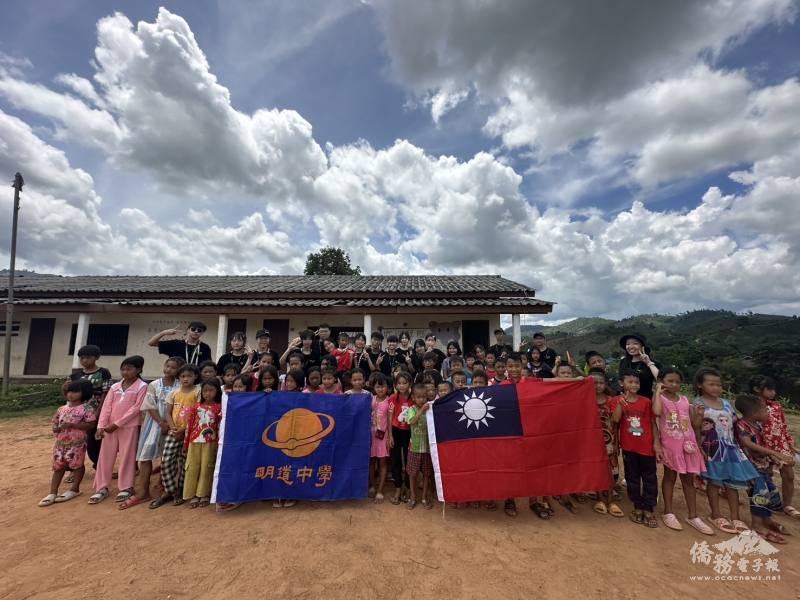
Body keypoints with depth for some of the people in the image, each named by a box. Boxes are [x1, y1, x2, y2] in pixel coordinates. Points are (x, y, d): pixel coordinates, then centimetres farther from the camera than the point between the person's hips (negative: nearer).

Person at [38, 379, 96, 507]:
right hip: (61, 442, 6)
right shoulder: (62, 409, 8)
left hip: (77, 443, -6)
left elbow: (90, 425, -17)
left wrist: (72, 425, -22)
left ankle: (74, 489, 21)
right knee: (58, 466, 11)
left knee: (77, 465, 7)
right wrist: (55, 428, -6)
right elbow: (55, 422, 18)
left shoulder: (86, 409, -13)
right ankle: (53, 493, 19)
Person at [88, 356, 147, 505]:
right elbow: (106, 407, 4)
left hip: (129, 427, -5)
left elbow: (136, 408, -13)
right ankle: (102, 488, 22)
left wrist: (117, 424, -15)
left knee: (126, 457, 3)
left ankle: (126, 488, 15)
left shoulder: (141, 386, -8)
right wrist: (101, 426, -7)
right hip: (110, 427, 5)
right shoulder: (115, 387, 8)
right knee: (105, 456, 10)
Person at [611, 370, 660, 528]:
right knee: (632, 478, 11)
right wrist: (621, 402, -26)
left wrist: (656, 442, -4)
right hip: (628, 447, 0)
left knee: (649, 479, 7)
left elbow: (653, 423, 3)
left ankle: (648, 510, 19)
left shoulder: (646, 401, -1)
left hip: (647, 446, 1)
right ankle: (638, 508, 25)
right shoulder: (617, 400, -4)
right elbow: (615, 420, -17)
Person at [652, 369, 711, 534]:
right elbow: (657, 412, -28)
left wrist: (699, 415, -6)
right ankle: (668, 513, 17)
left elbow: (695, 424, 13)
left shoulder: (685, 400, 8)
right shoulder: (660, 398, -5)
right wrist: (658, 391, -19)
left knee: (689, 479, 12)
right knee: (670, 477, 7)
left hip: (688, 443, 4)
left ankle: (693, 516, 22)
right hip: (670, 444, -4)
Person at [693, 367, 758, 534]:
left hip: (730, 447, 5)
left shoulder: (726, 403, 9)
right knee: (713, 481, 5)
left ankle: (735, 518, 19)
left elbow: (734, 425, 14)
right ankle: (716, 515, 18)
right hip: (712, 448, -5)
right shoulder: (698, 403, -9)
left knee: (733, 481, 8)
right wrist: (700, 416, -30)